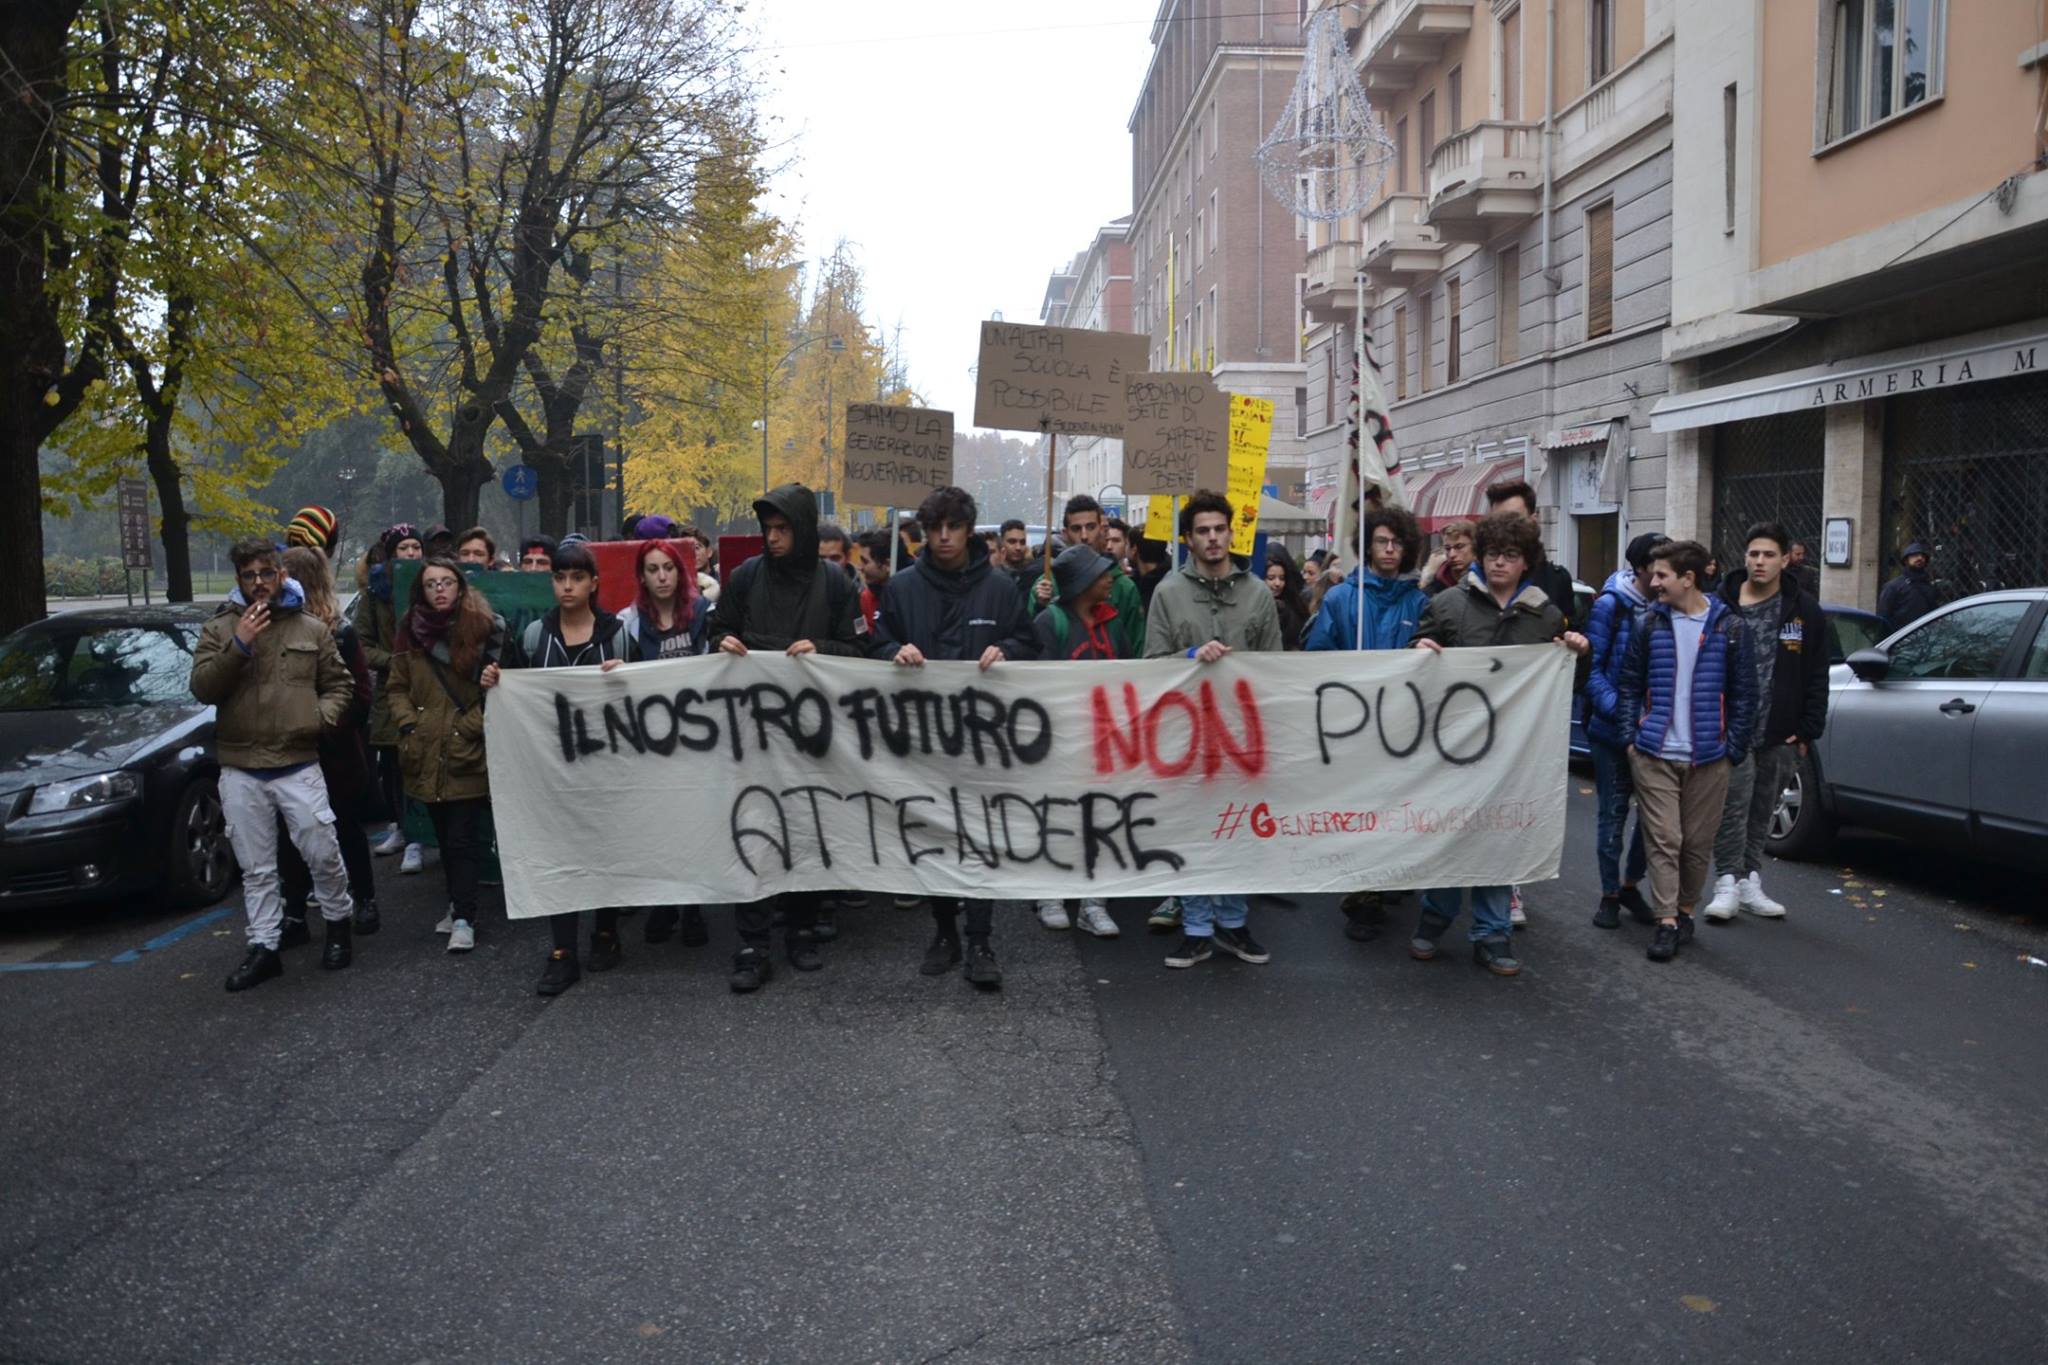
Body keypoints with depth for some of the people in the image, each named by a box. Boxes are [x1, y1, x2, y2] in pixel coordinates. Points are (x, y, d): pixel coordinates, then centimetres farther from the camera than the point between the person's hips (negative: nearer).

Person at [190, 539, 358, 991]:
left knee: (323, 854, 1)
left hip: (298, 764, -1)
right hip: (240, 769, 1)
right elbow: (202, 688, -6)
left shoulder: (312, 629, 6)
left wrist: (322, 715, -10)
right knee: (256, 867, 8)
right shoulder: (219, 629, 5)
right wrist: (239, 646, -17)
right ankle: (263, 948, 17)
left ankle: (338, 924, 25)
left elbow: (340, 684, 10)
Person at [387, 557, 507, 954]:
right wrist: (408, 725, -2)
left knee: (463, 838, -5)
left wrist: (471, 727, -11)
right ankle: (458, 904, 27)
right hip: (426, 754, 4)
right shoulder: (411, 628, 8)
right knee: (445, 836, 14)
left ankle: (464, 918, 0)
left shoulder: (483, 626, -5)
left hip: (467, 755, -4)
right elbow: (398, 687, 13)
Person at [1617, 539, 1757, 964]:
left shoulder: (1728, 626, -1)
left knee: (1697, 843, 8)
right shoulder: (1650, 623, 3)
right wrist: (1632, 737, 0)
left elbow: (1744, 693, 2)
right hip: (1654, 754, 0)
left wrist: (1733, 748, -2)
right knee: (1663, 840, -2)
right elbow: (1630, 684, 8)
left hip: (1708, 757, 0)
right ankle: (1667, 921, 0)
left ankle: (1685, 911, 25)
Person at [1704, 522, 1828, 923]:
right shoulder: (1723, 605, -2)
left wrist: (1807, 730, -1)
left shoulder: (1805, 611, 5)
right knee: (1733, 805, -8)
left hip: (1780, 735, 3)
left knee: (1762, 811, 11)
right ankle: (1728, 882, 1)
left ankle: (1750, 882, 20)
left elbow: (1816, 677, 5)